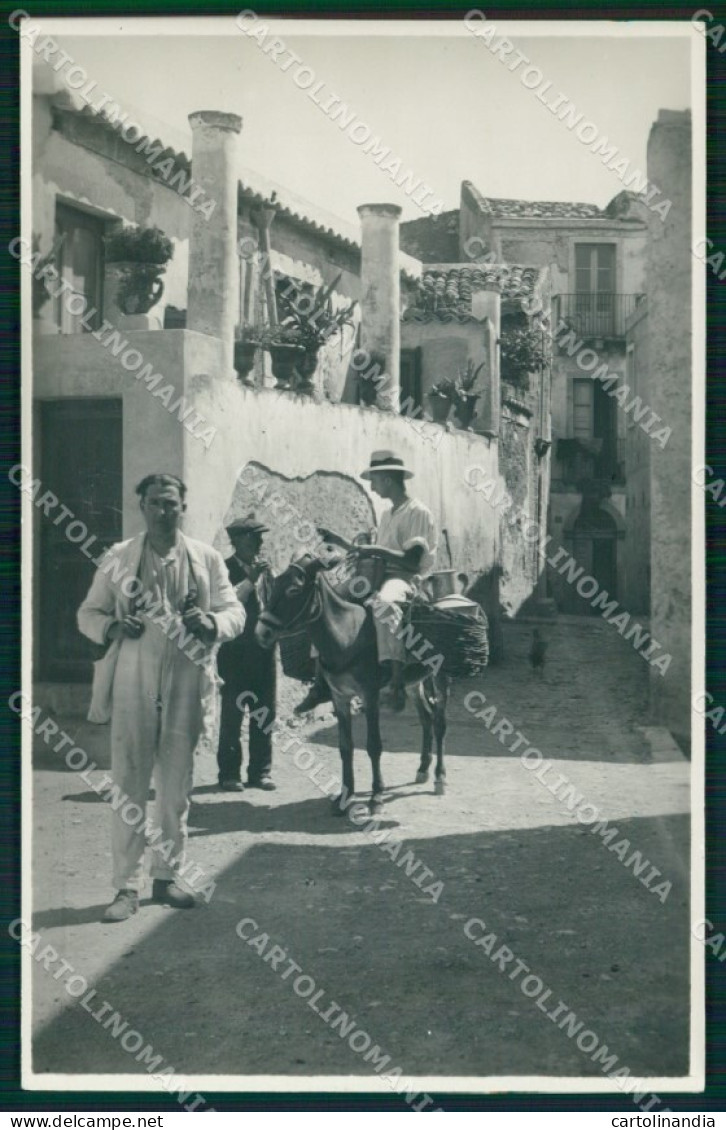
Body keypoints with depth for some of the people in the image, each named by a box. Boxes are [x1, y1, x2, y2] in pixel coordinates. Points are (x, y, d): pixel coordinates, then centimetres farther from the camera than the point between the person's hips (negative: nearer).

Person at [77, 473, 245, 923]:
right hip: (132, 686, -1)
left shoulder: (206, 559, 8)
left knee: (177, 786, 9)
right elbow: (88, 612, 9)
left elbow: (235, 612, 7)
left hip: (185, 686, 1)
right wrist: (111, 626, -13)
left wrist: (212, 623, -15)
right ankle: (127, 886, 5)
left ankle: (167, 876, 22)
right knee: (129, 785, -1)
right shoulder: (119, 558, 6)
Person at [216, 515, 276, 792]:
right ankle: (229, 773, 7)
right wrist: (250, 579, -21)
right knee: (232, 714, -2)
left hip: (264, 648, 5)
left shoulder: (264, 567, 13)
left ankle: (261, 771, 18)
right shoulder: (225, 569, -4)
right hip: (235, 652, -5)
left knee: (265, 713, 9)